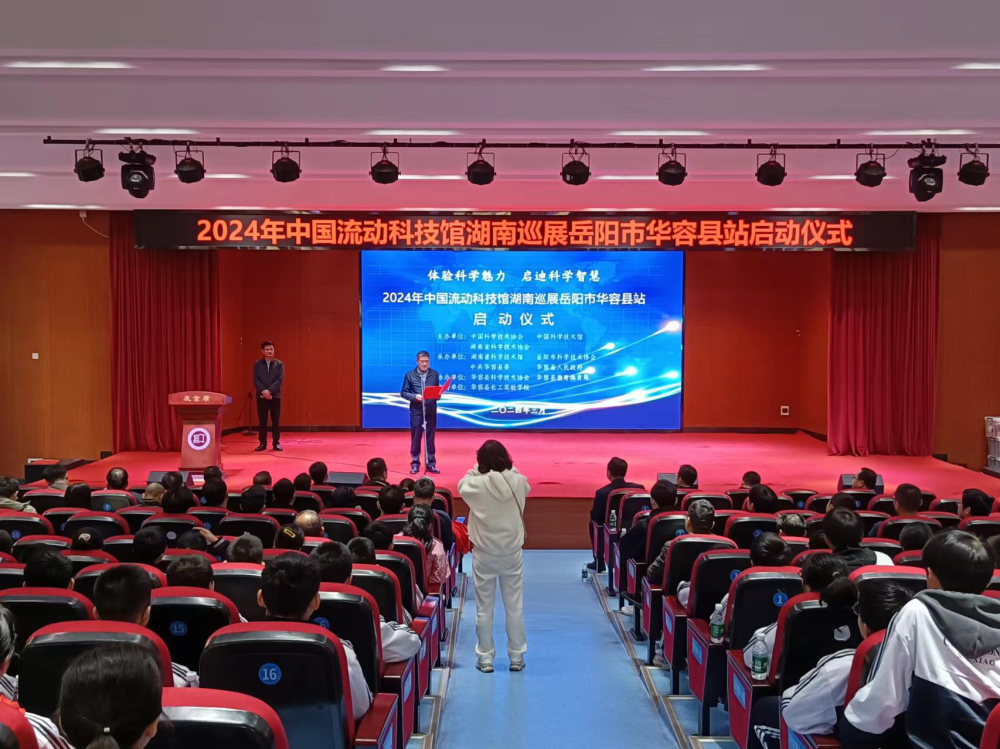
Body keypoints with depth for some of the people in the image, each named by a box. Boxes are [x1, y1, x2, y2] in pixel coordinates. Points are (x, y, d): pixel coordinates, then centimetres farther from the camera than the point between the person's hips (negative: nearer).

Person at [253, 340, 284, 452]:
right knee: (262, 421, 3)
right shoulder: (257, 364, 5)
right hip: (261, 396, 1)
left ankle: (276, 443, 8)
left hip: (275, 396, 0)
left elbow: (280, 379, -7)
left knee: (276, 420, 2)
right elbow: (255, 380, -2)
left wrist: (269, 391, -17)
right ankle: (263, 443, 9)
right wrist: (263, 391, -17)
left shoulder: (279, 364, 3)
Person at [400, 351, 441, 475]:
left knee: (430, 438, 7)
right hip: (416, 410, -2)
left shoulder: (434, 374, 5)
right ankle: (415, 464, 13)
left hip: (431, 410, 2)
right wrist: (414, 396, -17)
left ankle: (431, 464, 15)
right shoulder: (410, 374, -1)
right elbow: (403, 392, -1)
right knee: (415, 437, 4)